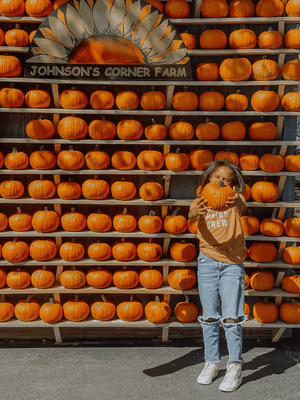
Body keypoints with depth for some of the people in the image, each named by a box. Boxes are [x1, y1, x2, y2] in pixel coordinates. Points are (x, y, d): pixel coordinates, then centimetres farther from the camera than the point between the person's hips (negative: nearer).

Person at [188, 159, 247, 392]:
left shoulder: (234, 198, 2)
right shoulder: (201, 201, 5)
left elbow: (242, 207, -23)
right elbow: (192, 217, -17)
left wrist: (236, 202, -48)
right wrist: (196, 212, -42)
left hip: (233, 262, -2)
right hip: (208, 261, 2)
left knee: (231, 316, -5)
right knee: (209, 316, 8)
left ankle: (235, 368, 6)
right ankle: (212, 364, 21)